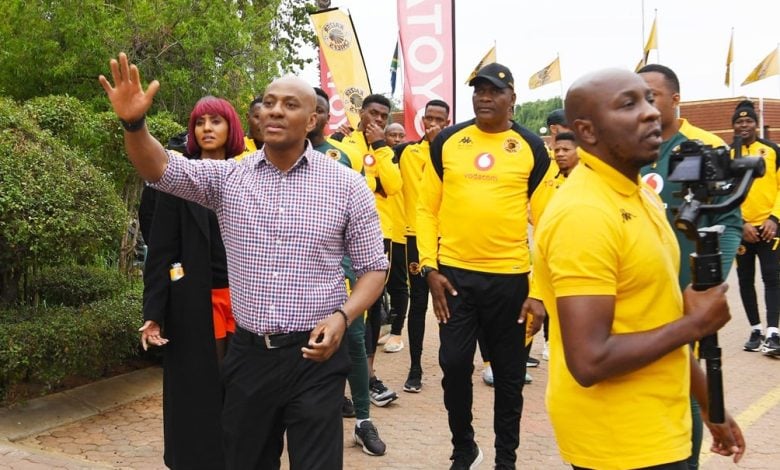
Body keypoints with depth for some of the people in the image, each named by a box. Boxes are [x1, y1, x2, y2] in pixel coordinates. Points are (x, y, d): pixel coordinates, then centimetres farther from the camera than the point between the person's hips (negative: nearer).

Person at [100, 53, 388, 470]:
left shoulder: (347, 185, -3)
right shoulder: (228, 177, 3)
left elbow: (373, 266, 2)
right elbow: (158, 167, -9)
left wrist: (343, 316, -15)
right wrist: (134, 122, -29)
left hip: (315, 356, -2)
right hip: (247, 354, 3)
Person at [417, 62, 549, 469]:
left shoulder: (531, 148, 1)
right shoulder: (446, 142, 4)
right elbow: (428, 208, 5)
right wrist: (430, 267, -4)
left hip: (511, 277, -1)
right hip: (455, 273, 1)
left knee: (508, 372, 10)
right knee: (454, 365, 4)